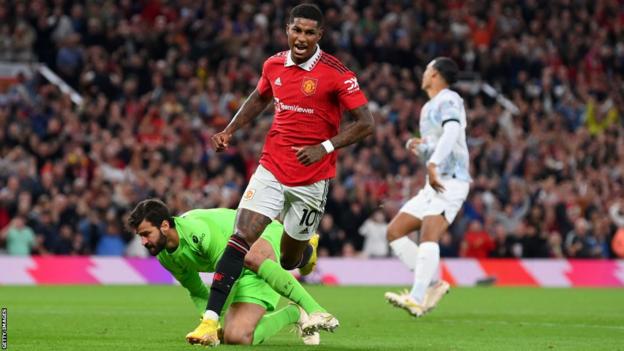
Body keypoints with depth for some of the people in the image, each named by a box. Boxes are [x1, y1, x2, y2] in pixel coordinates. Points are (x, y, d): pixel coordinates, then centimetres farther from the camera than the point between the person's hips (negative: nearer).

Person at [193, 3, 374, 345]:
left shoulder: (337, 74, -13)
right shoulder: (273, 65, 2)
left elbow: (366, 123, -12)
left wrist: (324, 147, -22)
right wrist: (229, 130, 10)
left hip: (311, 180, -3)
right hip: (271, 169, 3)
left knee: (288, 260, 11)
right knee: (241, 239, -16)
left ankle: (308, 248, 51)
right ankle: (210, 320, -17)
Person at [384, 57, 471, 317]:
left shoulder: (448, 100, -6)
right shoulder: (429, 108, 23)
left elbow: (452, 132, -26)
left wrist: (433, 164, -37)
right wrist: (417, 146, 8)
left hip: (450, 182, -10)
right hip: (434, 185, 10)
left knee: (428, 235, -25)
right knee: (394, 232, 3)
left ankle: (417, 299, -36)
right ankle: (434, 285, 1)